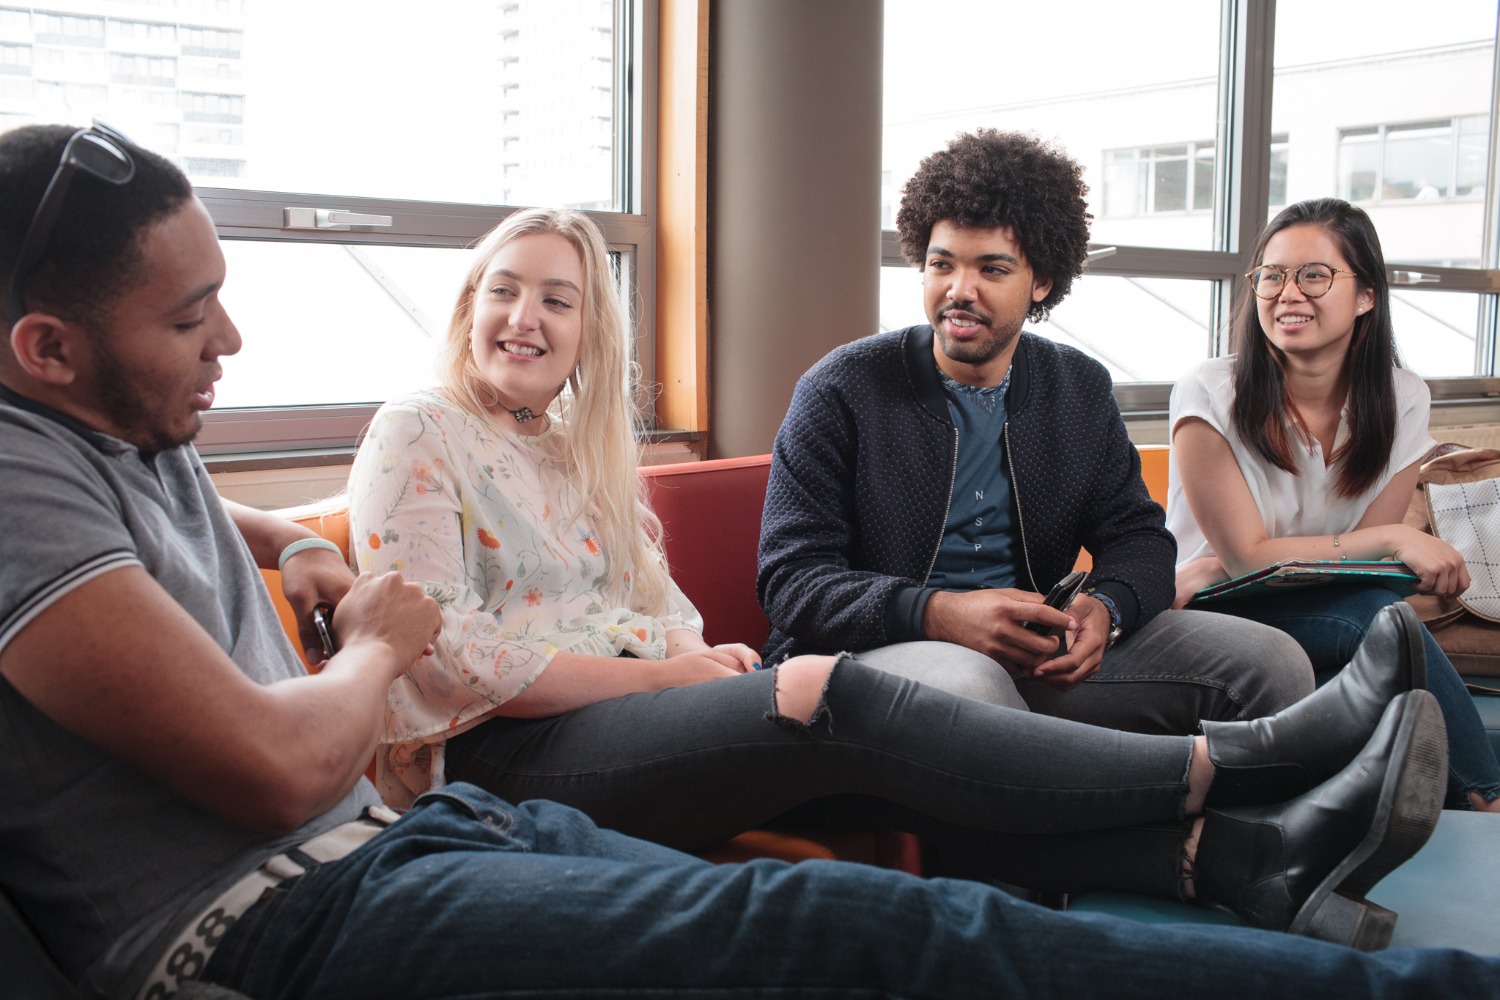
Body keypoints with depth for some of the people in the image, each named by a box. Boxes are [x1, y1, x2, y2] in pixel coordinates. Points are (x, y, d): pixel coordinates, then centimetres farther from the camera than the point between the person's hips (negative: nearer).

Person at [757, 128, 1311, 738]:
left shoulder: (1081, 391, 11)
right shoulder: (841, 390, -5)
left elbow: (1138, 538, 12)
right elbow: (790, 579, -11)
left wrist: (1106, 609, -14)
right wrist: (941, 614, -28)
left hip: (1037, 656, 4)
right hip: (877, 655, -4)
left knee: (1273, 663, -12)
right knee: (964, 680, -40)